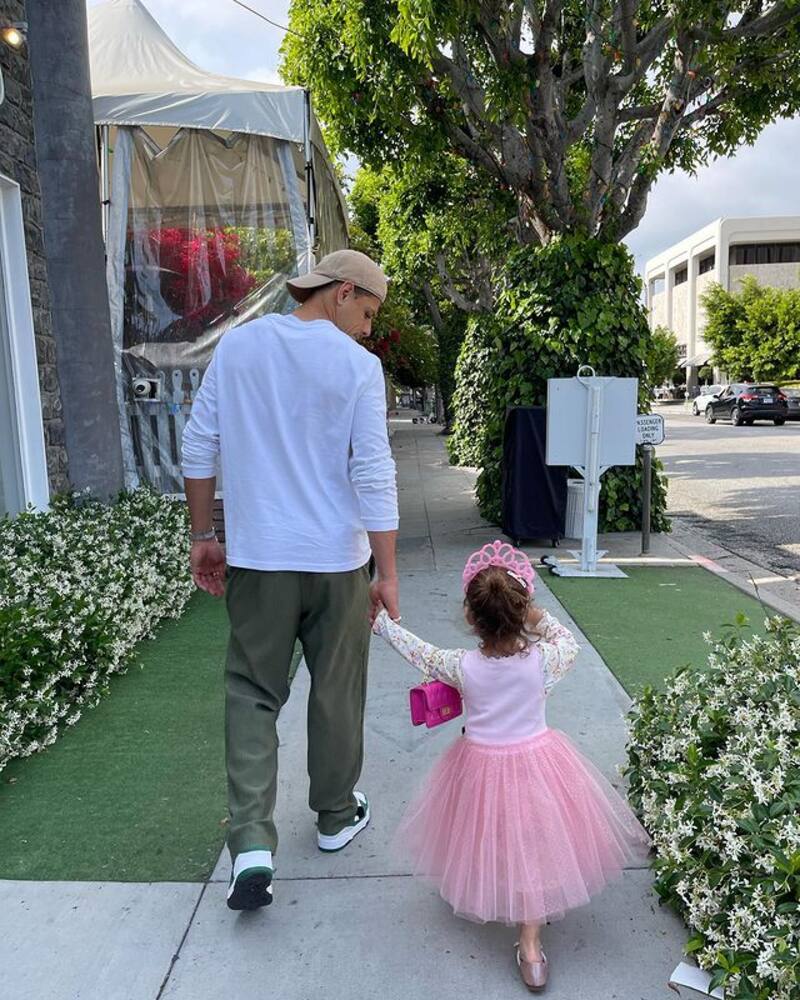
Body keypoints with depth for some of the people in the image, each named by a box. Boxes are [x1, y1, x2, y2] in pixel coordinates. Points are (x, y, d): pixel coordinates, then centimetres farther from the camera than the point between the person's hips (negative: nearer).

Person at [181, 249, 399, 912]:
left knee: (253, 695, 11)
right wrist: (388, 572, -7)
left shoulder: (237, 346, 3)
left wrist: (202, 536, 13)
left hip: (256, 558, 2)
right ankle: (336, 817, 33)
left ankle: (251, 843, 3)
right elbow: (374, 474, -12)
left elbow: (199, 448, 4)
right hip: (336, 560, -2)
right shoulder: (357, 364, -8)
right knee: (337, 693, 15)